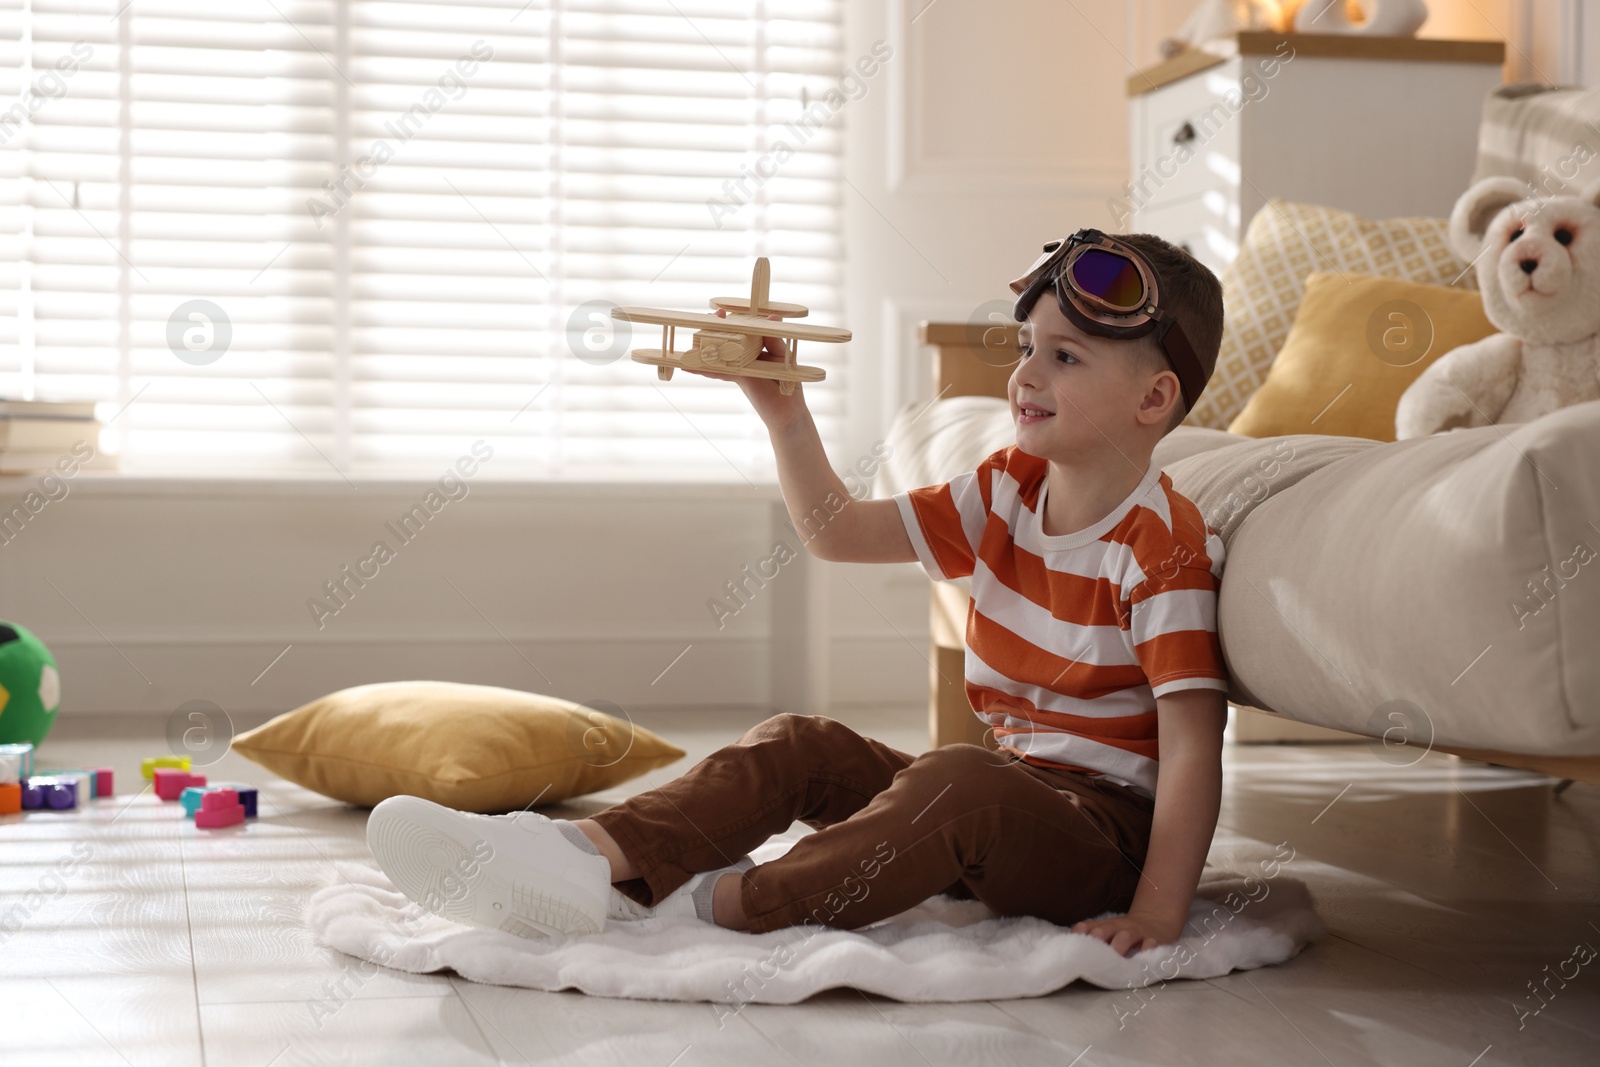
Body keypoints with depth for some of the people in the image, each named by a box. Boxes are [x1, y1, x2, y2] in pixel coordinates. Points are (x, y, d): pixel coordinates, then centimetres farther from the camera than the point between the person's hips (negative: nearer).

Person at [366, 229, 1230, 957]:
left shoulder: (1162, 547, -16)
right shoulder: (1007, 491, 8)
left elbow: (1192, 736, -22)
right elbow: (836, 531, 13)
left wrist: (1159, 910, -30)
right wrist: (784, 413, 0)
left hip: (1106, 832, -8)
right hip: (1001, 792, 8)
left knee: (959, 780, -37)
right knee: (798, 744, -6)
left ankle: (716, 907, -36)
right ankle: (593, 855, -28)